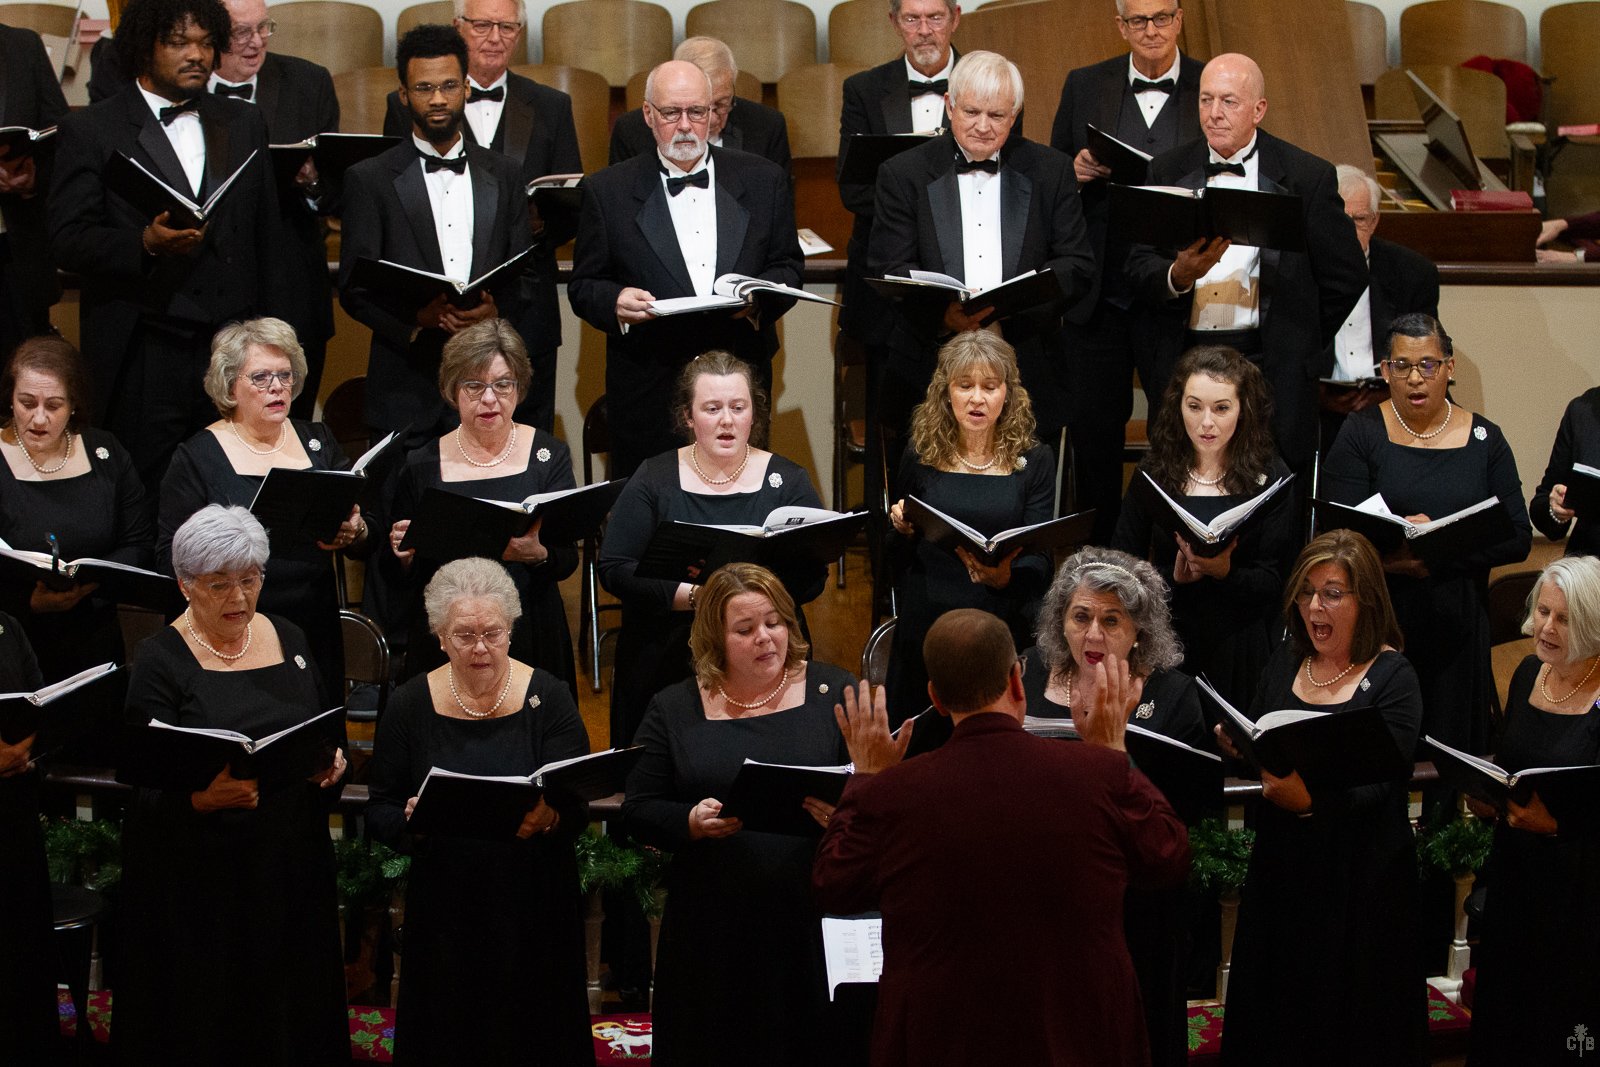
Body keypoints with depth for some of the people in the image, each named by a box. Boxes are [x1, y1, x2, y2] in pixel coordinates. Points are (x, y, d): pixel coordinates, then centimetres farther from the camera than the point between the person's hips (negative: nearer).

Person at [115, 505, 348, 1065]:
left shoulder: (289, 639, 8)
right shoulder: (161, 659, -8)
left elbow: (331, 732, 17)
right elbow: (145, 786, -12)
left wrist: (334, 761, -6)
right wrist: (203, 797, -31)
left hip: (292, 861, 4)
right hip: (200, 870, -4)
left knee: (292, 1005, 10)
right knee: (205, 1022, 1)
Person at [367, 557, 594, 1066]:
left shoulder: (548, 697, -4)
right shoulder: (410, 705, 0)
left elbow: (579, 808, -8)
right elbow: (380, 811, 2)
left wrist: (548, 818, -30)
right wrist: (412, 821, -20)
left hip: (535, 909, -1)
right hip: (443, 911, 1)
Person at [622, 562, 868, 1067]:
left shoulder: (833, 692, 4)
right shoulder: (673, 709, 7)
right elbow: (638, 811, 6)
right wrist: (692, 822, -14)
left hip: (814, 919, -1)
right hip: (713, 929, 1)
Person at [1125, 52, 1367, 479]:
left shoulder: (1307, 177, 1)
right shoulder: (1168, 171, 8)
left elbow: (1346, 276, 5)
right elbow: (1139, 267, 2)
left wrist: (1299, 346, 6)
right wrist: (1178, 275, -19)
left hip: (1267, 364, -2)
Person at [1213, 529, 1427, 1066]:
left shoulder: (1393, 678, -9)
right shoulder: (1286, 660, 8)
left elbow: (1374, 784, -20)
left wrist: (1311, 799, -37)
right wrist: (1237, 746, -10)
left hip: (1359, 873, -5)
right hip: (1281, 860, 5)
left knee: (1348, 1016, 3)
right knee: (1274, 1012, 12)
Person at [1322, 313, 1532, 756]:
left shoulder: (1484, 440, 7)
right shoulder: (1362, 433, 2)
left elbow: (1518, 539, -1)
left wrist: (1436, 557, -14)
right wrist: (1395, 541, -24)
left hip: (1457, 624, 2)